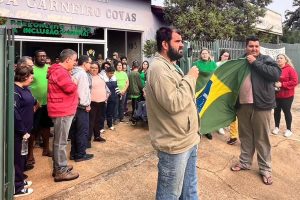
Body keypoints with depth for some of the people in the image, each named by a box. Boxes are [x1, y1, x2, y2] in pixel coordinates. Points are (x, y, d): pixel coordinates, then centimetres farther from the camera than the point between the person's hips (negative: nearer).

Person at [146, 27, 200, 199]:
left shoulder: (171, 66, 15)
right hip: (175, 143, -10)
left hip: (188, 139, 10)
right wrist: (190, 78, -17)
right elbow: (174, 103, -26)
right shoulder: (159, 68, -19)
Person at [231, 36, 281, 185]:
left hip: (261, 105, -3)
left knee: (262, 138, 4)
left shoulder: (266, 59, 1)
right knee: (245, 136, 14)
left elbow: (276, 74, -16)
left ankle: (265, 169, 18)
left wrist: (255, 62, -15)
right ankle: (245, 162, 31)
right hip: (243, 105, 4)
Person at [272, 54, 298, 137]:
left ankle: (289, 129, 19)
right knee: (276, 111, 10)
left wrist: (282, 84, -20)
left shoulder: (290, 69, -9)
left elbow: (294, 82, -14)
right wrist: (273, 84, -7)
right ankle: (276, 127, 26)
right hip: (276, 95, 4)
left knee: (286, 111, 4)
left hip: (287, 96, -4)